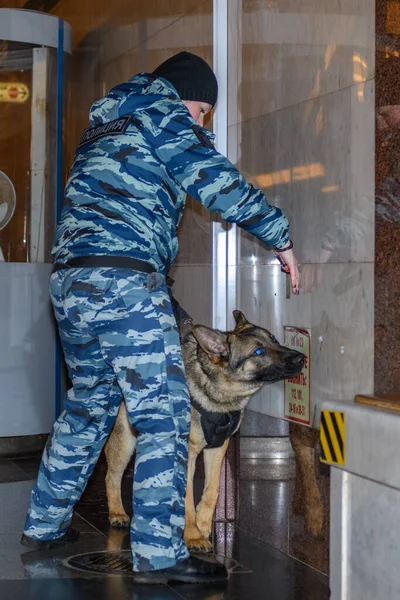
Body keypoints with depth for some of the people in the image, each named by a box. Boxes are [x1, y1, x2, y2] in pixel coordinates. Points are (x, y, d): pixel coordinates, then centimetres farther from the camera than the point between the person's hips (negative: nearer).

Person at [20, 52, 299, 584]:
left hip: (69, 281, 9)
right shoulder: (163, 114, 1)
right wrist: (281, 238, 1)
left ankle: (44, 525, 29)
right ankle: (158, 554, -9)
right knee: (164, 414, -7)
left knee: (88, 404, 21)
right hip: (124, 282, -9)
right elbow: (218, 181, -7)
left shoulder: (103, 125, 27)